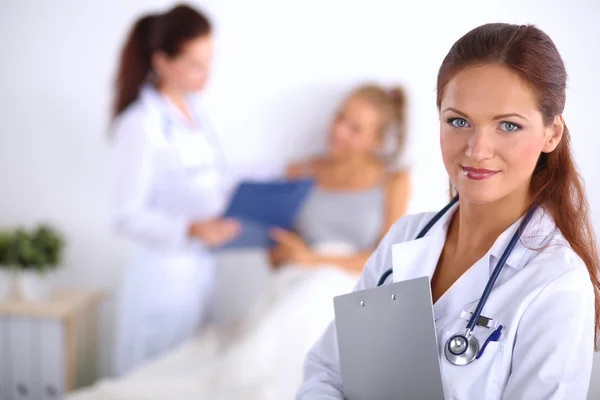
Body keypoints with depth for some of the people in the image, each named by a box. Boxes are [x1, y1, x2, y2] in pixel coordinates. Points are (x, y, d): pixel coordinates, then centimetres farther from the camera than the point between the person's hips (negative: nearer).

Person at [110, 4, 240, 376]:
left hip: (201, 269, 7)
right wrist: (192, 229, -30)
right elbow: (128, 217, -18)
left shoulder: (195, 112, 8)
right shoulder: (140, 125, -16)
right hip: (163, 277, -7)